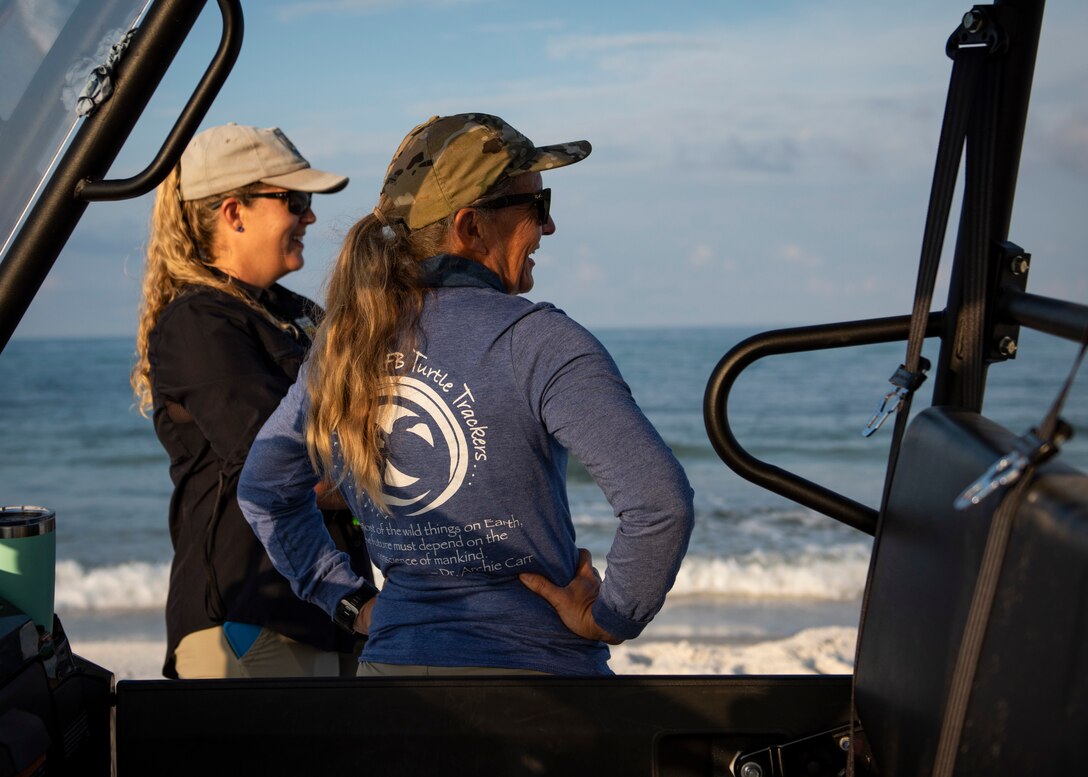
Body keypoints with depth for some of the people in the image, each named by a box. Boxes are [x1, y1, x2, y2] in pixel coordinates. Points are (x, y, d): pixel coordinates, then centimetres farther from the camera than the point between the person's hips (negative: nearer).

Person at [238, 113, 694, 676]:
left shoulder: (343, 343, 3)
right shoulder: (534, 340, -15)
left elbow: (262, 491, 16)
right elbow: (660, 499, -25)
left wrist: (352, 602, 15)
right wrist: (609, 617, -10)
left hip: (392, 658, 6)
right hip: (532, 662, -5)